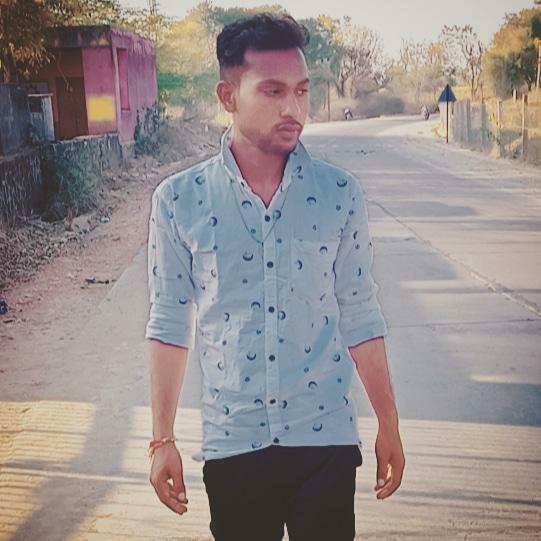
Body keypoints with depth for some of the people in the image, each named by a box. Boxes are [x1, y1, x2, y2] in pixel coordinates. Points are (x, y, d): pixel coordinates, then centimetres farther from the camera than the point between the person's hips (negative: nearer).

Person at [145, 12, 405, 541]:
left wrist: (389, 425, 5)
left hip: (327, 437, 0)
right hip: (231, 443, 0)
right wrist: (162, 439, 2)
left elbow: (360, 316, 1)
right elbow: (170, 324, 0)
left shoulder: (339, 192, -5)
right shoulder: (177, 199, -7)